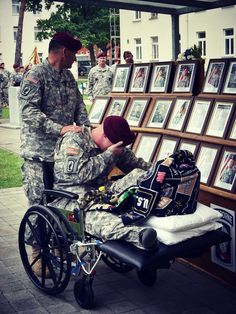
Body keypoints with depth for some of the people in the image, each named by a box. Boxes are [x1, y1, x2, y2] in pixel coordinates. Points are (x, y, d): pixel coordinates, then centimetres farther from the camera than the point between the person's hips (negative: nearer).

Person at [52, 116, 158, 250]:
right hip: (72, 193, -7)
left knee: (139, 175, -14)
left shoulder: (115, 146, 12)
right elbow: (78, 173, -23)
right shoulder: (73, 140, -10)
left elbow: (135, 163, 14)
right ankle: (135, 234, -68)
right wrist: (108, 154, -18)